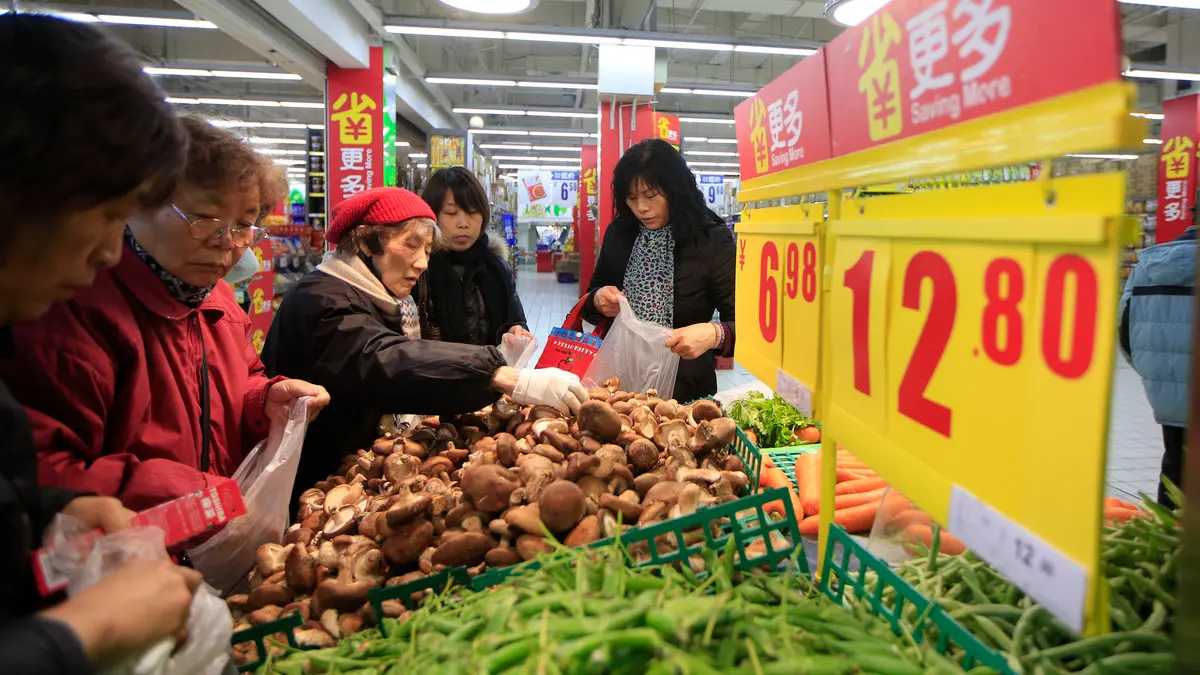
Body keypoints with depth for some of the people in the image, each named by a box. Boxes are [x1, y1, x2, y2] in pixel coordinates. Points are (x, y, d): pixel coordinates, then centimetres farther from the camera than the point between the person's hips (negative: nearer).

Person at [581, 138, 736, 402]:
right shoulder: (619, 232, 0)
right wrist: (598, 300, -12)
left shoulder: (713, 240, -13)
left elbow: (740, 322, -15)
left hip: (684, 388, -4)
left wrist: (713, 335, -35)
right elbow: (592, 298, 10)